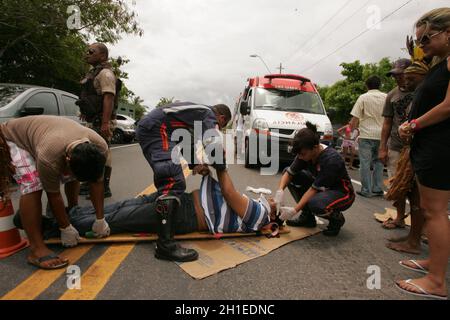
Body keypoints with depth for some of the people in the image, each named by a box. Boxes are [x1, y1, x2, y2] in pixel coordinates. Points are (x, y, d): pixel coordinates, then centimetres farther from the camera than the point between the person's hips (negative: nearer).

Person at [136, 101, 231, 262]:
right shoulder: (209, 116, 0)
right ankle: (165, 244, -28)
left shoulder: (199, 113, 28)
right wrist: (221, 168, 1)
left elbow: (189, 143, 33)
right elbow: (215, 146, -18)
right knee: (173, 182, -21)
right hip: (156, 129, -11)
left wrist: (195, 164, 17)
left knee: (166, 179, 25)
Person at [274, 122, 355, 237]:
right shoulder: (305, 153, -13)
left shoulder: (331, 160, -32)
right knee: (293, 176, -10)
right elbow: (289, 173, -8)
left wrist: (294, 210, -30)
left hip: (342, 193, -7)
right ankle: (307, 217, 3)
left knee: (315, 203, -38)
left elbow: (314, 189, -30)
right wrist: (280, 191, -27)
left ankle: (336, 218, -1)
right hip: (322, 188, 8)